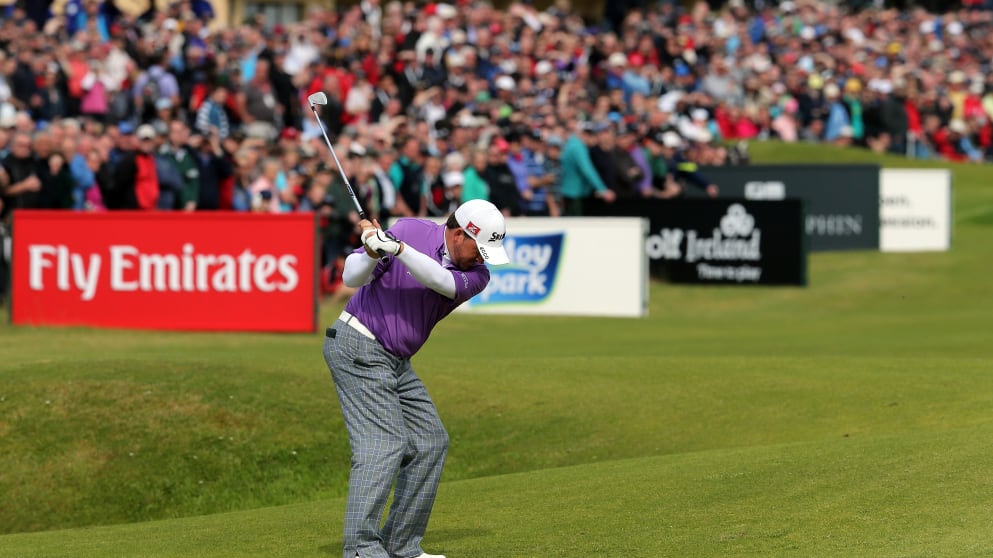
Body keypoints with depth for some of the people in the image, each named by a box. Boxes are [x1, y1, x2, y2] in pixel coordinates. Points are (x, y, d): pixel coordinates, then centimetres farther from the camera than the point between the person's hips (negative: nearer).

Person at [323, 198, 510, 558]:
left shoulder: (476, 275, -1)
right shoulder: (411, 230, -12)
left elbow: (444, 282, -24)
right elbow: (352, 277, -14)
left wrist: (397, 248, -37)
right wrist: (372, 253, -35)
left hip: (397, 363, 7)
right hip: (358, 349, -7)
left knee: (430, 443, 8)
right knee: (384, 443, -17)